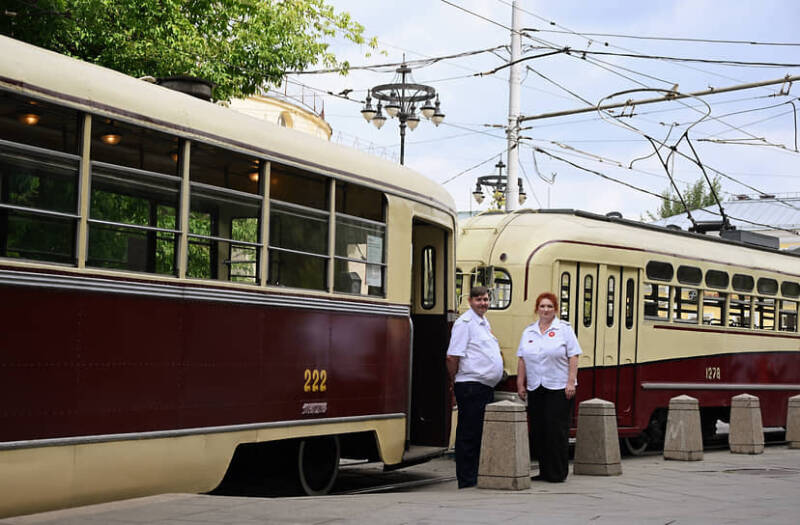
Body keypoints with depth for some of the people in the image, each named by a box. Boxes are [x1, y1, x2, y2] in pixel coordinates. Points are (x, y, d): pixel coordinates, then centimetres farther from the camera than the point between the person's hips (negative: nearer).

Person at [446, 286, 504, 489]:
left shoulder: (484, 322, 19)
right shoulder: (465, 322, -11)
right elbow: (453, 356, -15)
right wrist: (454, 381, -7)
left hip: (486, 386, 9)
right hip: (471, 386, -9)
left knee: (482, 433, 12)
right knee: (469, 435, -5)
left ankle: (478, 476, 20)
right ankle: (466, 481, -1)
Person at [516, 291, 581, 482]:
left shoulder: (564, 329, 0)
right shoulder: (528, 332, 13)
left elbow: (573, 357, -4)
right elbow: (522, 360, 13)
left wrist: (571, 382, -12)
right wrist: (520, 384, 7)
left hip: (559, 388, -5)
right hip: (535, 389, 5)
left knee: (557, 431, -5)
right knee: (538, 431, 4)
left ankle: (558, 473, 1)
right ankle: (544, 471, 12)